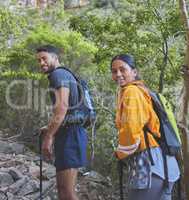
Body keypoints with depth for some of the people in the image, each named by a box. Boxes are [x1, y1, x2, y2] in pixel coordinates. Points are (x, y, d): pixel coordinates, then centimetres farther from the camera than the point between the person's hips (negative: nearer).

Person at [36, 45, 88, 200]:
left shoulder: (58, 74, -8)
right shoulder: (66, 75, 23)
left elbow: (62, 107, -21)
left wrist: (48, 136, -19)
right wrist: (50, 129, 25)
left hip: (69, 135, -11)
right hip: (70, 133, 11)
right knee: (63, 187, 16)